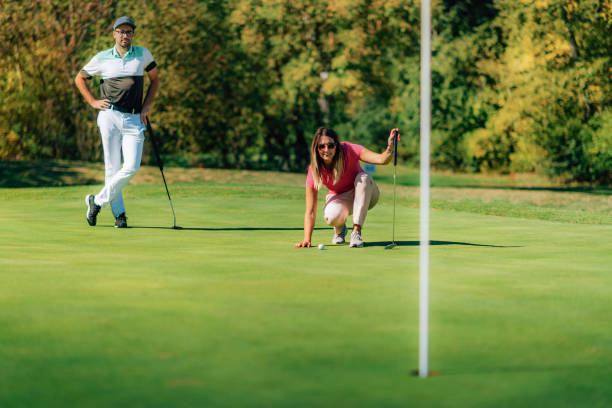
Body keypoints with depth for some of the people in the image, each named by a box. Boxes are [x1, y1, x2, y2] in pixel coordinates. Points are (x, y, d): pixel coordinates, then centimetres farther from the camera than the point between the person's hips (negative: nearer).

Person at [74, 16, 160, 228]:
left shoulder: (143, 54, 9)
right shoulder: (102, 58, 6)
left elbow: (155, 79, 22)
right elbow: (79, 78, 18)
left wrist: (147, 105, 10)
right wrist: (93, 102, 7)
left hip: (134, 119, 1)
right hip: (110, 116, -1)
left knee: (132, 167, -11)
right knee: (112, 168, -4)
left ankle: (98, 201, 3)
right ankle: (119, 214, 4)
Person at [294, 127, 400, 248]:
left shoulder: (348, 150, -25)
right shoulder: (314, 170, -21)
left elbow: (382, 159, -36)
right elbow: (310, 211, -21)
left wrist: (390, 147, -59)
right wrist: (306, 240, -31)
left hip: (363, 194, 0)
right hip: (339, 199, 0)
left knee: (364, 178, -34)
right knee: (331, 216, -36)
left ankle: (356, 231, -30)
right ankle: (339, 228, 4)